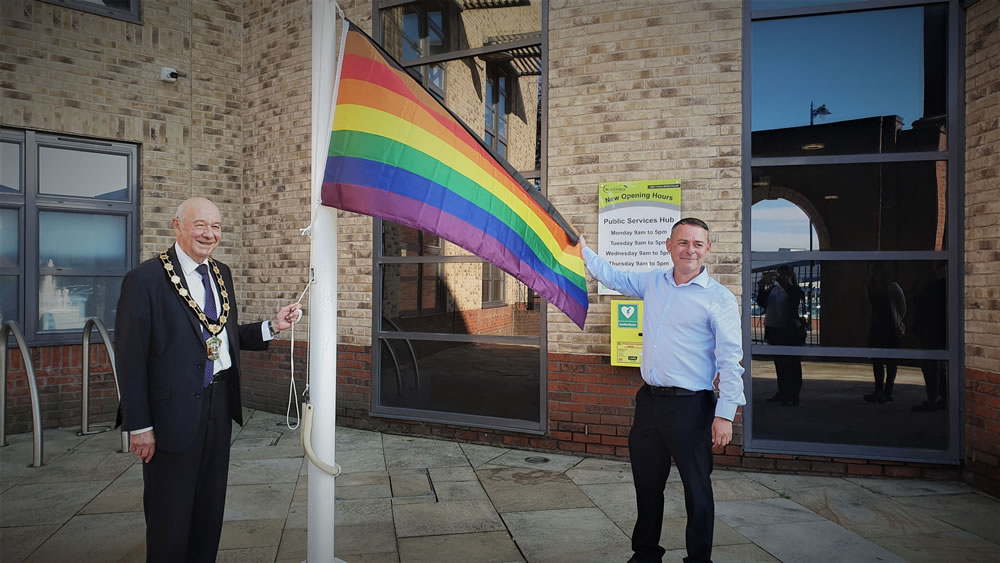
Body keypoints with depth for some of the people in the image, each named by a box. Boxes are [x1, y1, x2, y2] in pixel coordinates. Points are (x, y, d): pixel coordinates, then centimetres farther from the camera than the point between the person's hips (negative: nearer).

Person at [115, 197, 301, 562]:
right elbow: (130, 358, -13)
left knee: (211, 507, 19)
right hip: (174, 411, -6)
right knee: (170, 514, 10)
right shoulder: (145, 279, -13)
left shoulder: (221, 274, 8)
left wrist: (272, 327, -1)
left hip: (220, 405, 6)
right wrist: (139, 426, -14)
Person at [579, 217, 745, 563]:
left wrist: (725, 414, -15)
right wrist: (583, 250, 24)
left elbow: (730, 360, -11)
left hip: (691, 406, -6)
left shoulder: (719, 299, -9)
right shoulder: (653, 282, 8)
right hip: (650, 400, 6)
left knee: (697, 489, 6)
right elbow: (612, 276, 25)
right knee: (646, 483, 18)